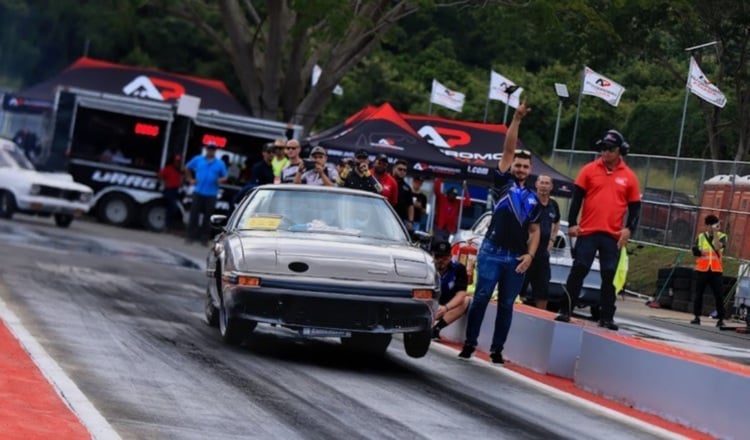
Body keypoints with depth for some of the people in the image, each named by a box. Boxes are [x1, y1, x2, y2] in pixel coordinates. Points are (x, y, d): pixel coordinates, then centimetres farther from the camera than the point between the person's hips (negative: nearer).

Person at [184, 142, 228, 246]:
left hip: (211, 194, 0)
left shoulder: (220, 164, 6)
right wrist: (190, 179, 13)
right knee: (194, 214, -2)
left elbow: (225, 177, 9)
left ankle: (204, 238, 9)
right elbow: (187, 168, 21)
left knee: (208, 217, 2)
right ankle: (191, 236, 5)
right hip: (198, 192, 0)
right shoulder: (198, 160, 8)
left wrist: (221, 180, -13)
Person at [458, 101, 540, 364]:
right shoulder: (503, 182, 7)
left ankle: (497, 350, 10)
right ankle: (470, 343, 0)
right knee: (481, 297, -6)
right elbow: (508, 150, -1)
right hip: (492, 252, -3)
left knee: (506, 305, 5)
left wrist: (530, 254, 2)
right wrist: (517, 119, -9)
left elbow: (534, 230, 18)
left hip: (517, 258, 3)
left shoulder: (533, 199, 16)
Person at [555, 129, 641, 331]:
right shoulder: (589, 170, 2)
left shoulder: (629, 176, 4)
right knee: (578, 271, -1)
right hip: (587, 231, -1)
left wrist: (629, 229, -6)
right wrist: (572, 223, -5)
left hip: (613, 235, 1)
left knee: (609, 277, 3)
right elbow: (577, 197, 2)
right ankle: (565, 311, 4)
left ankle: (607, 317, 9)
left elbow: (635, 206, 8)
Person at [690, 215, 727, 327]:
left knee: (719, 295, -4)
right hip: (702, 270, 2)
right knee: (699, 294, 4)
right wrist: (697, 252, -5)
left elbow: (718, 247, -16)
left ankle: (721, 319, 0)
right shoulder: (700, 237, 10)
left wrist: (715, 233, -14)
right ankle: (697, 317, 11)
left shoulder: (721, 236, 4)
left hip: (716, 270, -2)